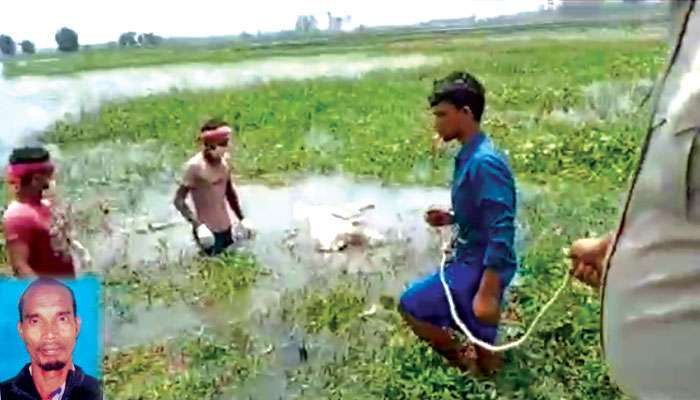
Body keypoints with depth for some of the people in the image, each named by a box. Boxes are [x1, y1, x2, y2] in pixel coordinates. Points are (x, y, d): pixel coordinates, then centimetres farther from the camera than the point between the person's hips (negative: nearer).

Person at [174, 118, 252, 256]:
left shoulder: (224, 160, -1)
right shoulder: (195, 166, -21)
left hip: (226, 226, 6)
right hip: (208, 230, -6)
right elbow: (179, 200, -19)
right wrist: (195, 223, -32)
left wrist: (242, 219, 14)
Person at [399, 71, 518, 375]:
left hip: (480, 267, -9)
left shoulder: (484, 162, -24)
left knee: (411, 306, -1)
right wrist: (451, 217, 1)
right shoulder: (469, 156, 5)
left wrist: (488, 292, -27)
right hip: (472, 261, 9)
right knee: (480, 347, 20)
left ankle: (468, 360, 12)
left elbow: (501, 230, -27)